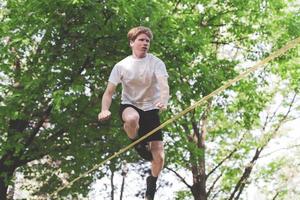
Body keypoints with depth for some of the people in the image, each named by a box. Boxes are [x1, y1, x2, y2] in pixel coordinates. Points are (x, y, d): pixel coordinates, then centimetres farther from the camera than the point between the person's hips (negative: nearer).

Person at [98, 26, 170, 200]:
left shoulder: (156, 63, -10)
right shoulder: (122, 66, -7)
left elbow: (164, 85, -26)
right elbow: (109, 91, -7)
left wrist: (164, 101, -49)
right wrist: (105, 110, -28)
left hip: (151, 109, 1)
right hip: (129, 106, -1)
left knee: (159, 157, -5)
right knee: (132, 118, -42)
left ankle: (152, 183, 29)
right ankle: (137, 143, -7)